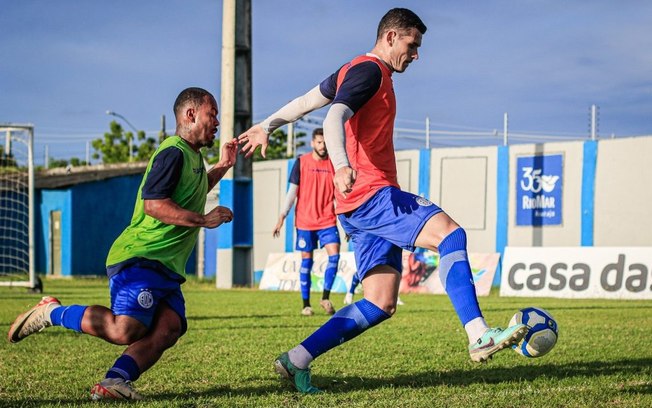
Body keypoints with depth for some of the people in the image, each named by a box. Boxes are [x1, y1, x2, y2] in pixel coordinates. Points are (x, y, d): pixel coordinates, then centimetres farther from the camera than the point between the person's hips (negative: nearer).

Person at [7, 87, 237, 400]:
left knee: (167, 330, -15)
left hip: (167, 268, 10)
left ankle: (113, 383, -23)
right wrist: (204, 220, -16)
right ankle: (51, 312, -2)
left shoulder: (192, 156, 23)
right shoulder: (173, 153, -9)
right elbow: (154, 204, -22)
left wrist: (221, 168, 35)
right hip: (139, 259, -10)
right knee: (125, 330, -21)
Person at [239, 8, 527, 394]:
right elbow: (335, 119, -23)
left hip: (362, 207, 10)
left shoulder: (356, 70, 24)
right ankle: (479, 335, -35)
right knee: (450, 233, -24)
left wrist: (267, 126, 43)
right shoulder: (370, 70, -6)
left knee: (381, 305, 3)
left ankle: (297, 360, 4)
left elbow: (306, 101, 33)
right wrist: (341, 166, -40)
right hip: (371, 193, -10)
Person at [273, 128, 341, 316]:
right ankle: (306, 304, 10)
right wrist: (282, 217, -3)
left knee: (334, 255, -13)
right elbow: (292, 191, 2)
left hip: (328, 221, 1)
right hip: (304, 221, -1)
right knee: (306, 260, 2)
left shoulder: (334, 164, 6)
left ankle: (325, 297, 0)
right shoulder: (301, 162, 1)